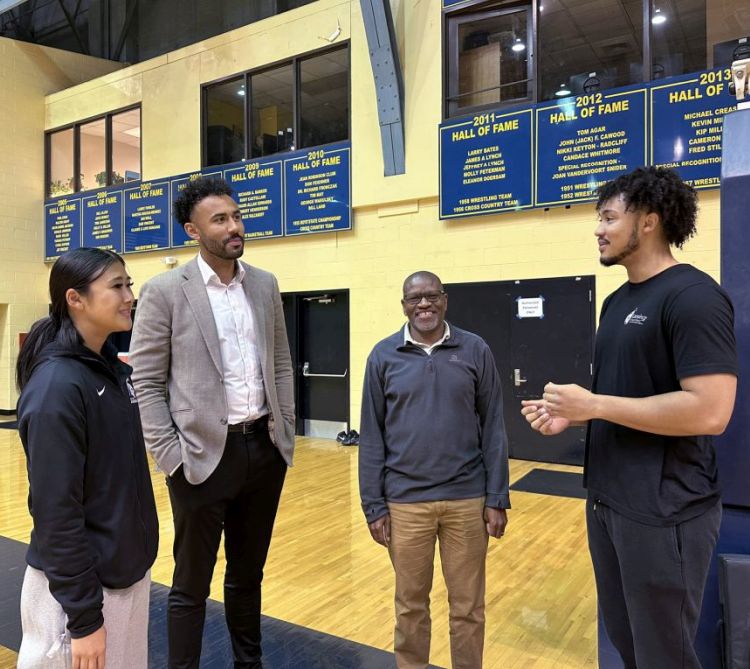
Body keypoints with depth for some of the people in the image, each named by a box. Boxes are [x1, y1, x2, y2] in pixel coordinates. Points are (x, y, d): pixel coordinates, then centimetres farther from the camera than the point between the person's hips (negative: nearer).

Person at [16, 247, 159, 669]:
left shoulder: (114, 368, 2)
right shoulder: (57, 387, -22)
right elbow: (56, 510, -21)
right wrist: (83, 616, -17)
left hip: (129, 570, 7)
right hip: (80, 585, -7)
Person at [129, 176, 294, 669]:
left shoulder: (265, 284, 6)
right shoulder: (164, 292, -7)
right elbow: (145, 381, -7)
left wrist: (286, 431, 5)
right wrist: (171, 457, -12)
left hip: (265, 448, 5)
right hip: (204, 454, -4)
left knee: (248, 574, 21)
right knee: (191, 585, 12)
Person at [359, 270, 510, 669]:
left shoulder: (475, 351, -2)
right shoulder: (384, 356, -2)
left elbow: (493, 429, 0)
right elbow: (372, 437, 0)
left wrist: (497, 498, -2)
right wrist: (374, 505, -2)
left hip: (467, 499, 0)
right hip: (405, 501, 0)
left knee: (468, 606, 14)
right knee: (410, 603, 16)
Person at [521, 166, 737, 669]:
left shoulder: (693, 296, -17)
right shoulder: (619, 301, 11)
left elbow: (710, 411, -26)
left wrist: (593, 405, -22)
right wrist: (571, 414, 1)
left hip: (666, 513, -9)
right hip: (608, 501, 9)